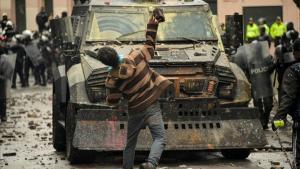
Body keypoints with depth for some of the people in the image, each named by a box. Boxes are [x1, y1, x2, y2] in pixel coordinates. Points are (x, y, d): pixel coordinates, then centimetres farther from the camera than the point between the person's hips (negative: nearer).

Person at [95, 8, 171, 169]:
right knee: (159, 139, -6)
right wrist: (153, 22, 6)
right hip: (151, 106, -1)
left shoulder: (113, 80, -10)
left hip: (134, 111, 1)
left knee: (130, 144, 20)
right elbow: (150, 44, 0)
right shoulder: (136, 57, -13)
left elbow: (112, 101, 1)